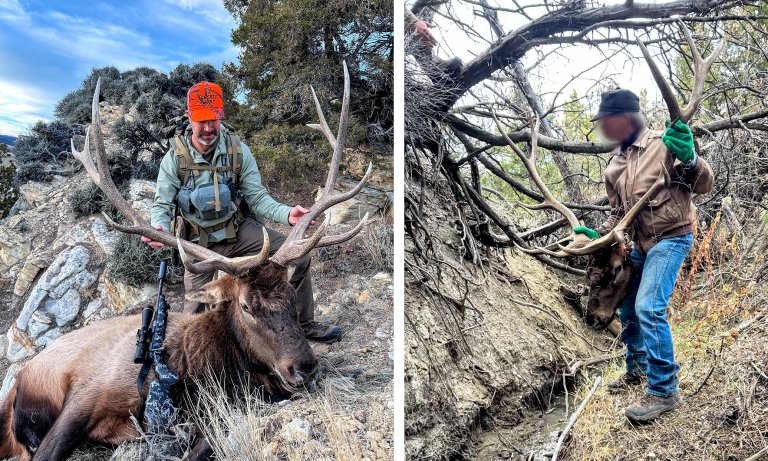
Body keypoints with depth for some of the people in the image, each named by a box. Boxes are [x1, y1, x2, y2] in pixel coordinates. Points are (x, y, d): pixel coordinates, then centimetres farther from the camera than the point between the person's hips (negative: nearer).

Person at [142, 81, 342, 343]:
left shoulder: (237, 150, -9)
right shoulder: (176, 158, -12)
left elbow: (257, 197, -9)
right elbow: (162, 205, -8)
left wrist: (287, 214, -29)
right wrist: (159, 228, -33)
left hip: (239, 230, 1)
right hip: (200, 242, -1)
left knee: (297, 257, -12)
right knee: (196, 316, -2)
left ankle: (304, 325, 7)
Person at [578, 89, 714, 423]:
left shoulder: (663, 144, -11)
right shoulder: (614, 166, 10)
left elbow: (703, 185, -13)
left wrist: (688, 159, -33)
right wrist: (597, 234, 4)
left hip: (671, 238, -8)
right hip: (642, 244, 8)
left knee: (649, 308, -20)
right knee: (627, 310, 15)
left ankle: (664, 391, -10)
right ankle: (637, 370, 37)